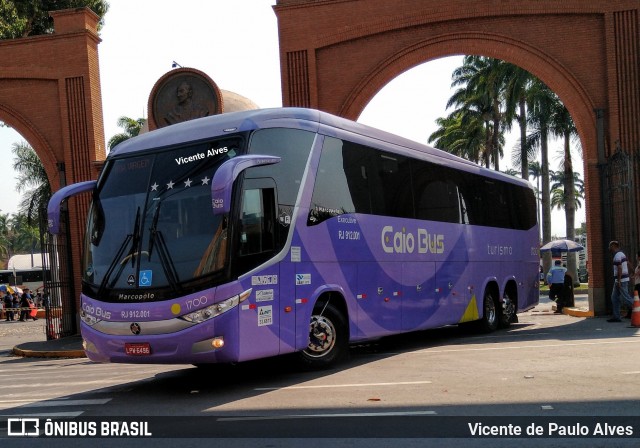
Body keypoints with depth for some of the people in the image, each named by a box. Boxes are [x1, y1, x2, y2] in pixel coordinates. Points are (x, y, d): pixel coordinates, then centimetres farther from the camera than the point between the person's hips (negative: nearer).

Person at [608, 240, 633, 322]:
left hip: (621, 280, -10)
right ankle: (616, 316, 9)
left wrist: (618, 281, -22)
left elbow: (620, 269, -22)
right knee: (614, 298, 10)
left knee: (625, 298, -6)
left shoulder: (617, 256, -16)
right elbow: (627, 264, 22)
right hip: (624, 278, 10)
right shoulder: (621, 253, 15)